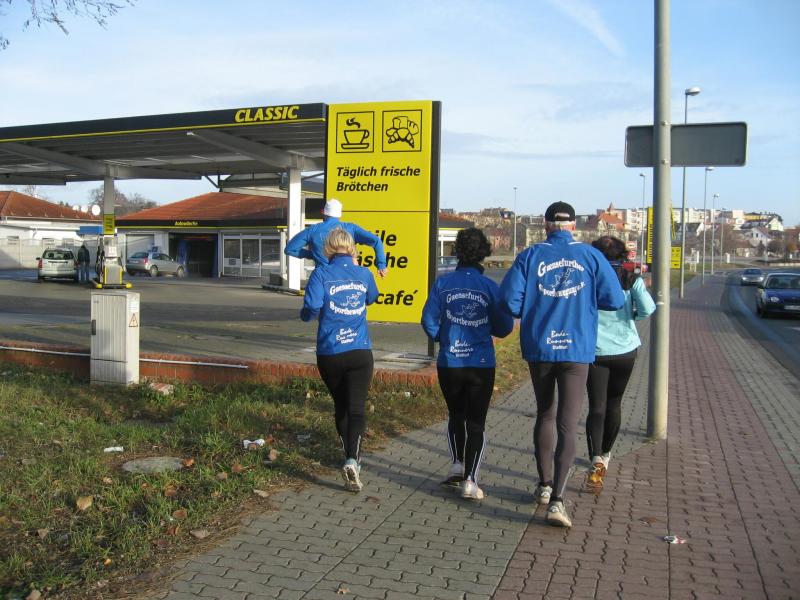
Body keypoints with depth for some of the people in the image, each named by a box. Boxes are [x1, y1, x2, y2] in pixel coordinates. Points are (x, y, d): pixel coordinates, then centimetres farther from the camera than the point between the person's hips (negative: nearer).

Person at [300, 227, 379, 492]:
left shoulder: (322, 273, -5)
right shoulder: (364, 274, 5)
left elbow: (311, 307, -17)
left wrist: (306, 314, 6)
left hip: (329, 353, 0)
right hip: (359, 352, 0)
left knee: (340, 407, 17)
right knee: (356, 408, -4)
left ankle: (351, 458, 31)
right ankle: (352, 460, -25)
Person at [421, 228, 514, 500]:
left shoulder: (443, 283, -4)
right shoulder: (490, 287, -5)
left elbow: (429, 320, -5)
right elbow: (504, 327, -3)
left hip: (449, 363, 1)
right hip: (481, 363, -1)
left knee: (456, 415, 24)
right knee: (476, 422, 8)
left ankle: (457, 463, 18)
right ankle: (469, 480, 3)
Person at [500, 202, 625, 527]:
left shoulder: (530, 255, -1)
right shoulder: (590, 256, 0)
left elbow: (510, 300, -8)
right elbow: (614, 300, -1)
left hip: (539, 348, 1)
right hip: (576, 350, -1)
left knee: (545, 415, 20)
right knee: (567, 424, 1)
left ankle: (545, 485, 30)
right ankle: (556, 500, -6)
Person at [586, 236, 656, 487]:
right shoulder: (631, 279, -4)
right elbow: (648, 308, -12)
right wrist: (631, 316, 6)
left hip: (595, 351, -2)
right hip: (625, 349, 2)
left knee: (597, 406, -1)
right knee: (614, 404, 18)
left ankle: (597, 459, -21)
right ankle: (605, 453, 33)